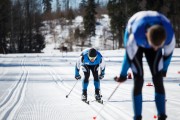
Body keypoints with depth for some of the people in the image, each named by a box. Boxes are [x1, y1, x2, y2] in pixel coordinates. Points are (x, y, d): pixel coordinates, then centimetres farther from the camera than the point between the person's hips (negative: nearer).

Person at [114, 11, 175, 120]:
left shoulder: (169, 34, -37)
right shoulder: (137, 34, -45)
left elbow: (168, 52, -13)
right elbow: (129, 55, -27)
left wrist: (164, 69, 4)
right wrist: (123, 75, -11)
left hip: (151, 40, 2)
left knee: (158, 79, -8)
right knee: (138, 80, -13)